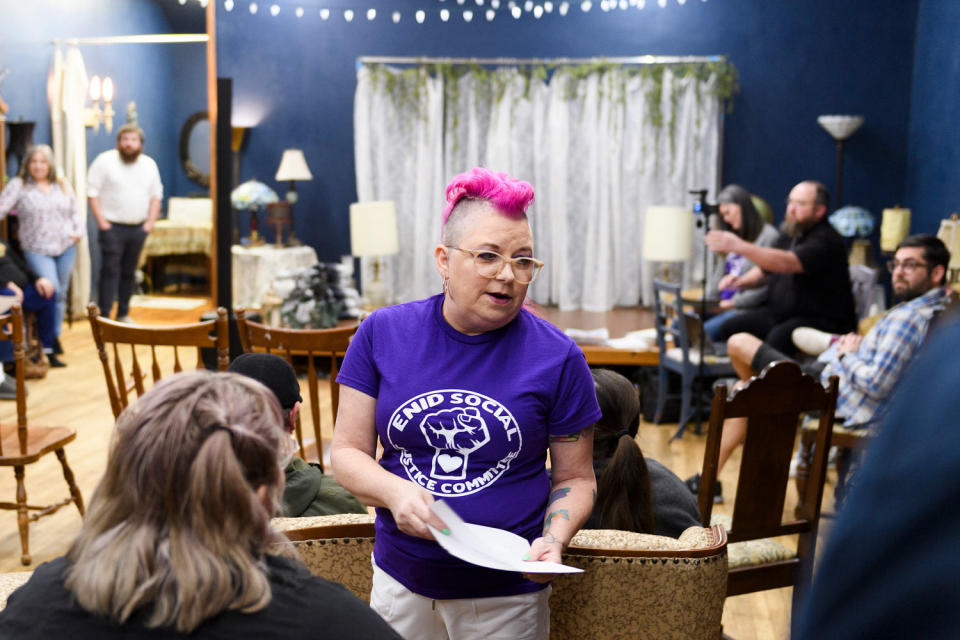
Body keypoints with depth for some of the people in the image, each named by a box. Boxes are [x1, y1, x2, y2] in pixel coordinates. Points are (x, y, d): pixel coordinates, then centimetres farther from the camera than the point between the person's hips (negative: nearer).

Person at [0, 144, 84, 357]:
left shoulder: (62, 185, 11)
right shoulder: (19, 185, 0)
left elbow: (76, 211, 15)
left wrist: (79, 231, 0)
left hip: (66, 248, 4)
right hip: (37, 250, -4)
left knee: (61, 293, 9)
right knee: (50, 289, -18)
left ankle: (55, 336, 23)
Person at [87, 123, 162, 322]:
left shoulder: (149, 164, 10)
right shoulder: (105, 160, -4)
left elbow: (156, 195, 14)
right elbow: (92, 192, -6)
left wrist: (150, 222, 4)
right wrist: (102, 222, -11)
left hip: (138, 228, 4)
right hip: (113, 227, -4)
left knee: (129, 272, 10)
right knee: (110, 272, -7)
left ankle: (123, 314, 19)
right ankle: (103, 316, -4)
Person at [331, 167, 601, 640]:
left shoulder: (557, 357, -7)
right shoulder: (382, 334, -4)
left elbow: (575, 478, 1)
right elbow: (348, 451, -1)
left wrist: (554, 538, -18)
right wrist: (395, 492, -19)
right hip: (400, 582, 2)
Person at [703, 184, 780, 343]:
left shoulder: (769, 236, -6)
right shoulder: (731, 238, 22)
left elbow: (765, 285, -13)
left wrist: (734, 303, -15)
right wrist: (709, 299, 4)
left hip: (745, 308, -7)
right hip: (718, 305, 8)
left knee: (706, 330, -31)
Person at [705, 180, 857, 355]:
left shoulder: (825, 240, -16)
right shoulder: (791, 234, 14)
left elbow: (787, 263, -33)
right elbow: (766, 269, 27)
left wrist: (739, 246, -39)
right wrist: (741, 281, 5)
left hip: (820, 320, -9)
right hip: (779, 313, 9)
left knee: (778, 338, -37)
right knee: (730, 328, -8)